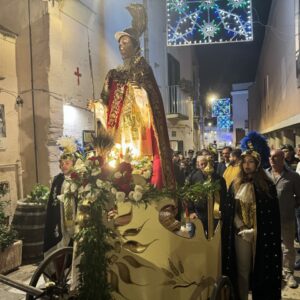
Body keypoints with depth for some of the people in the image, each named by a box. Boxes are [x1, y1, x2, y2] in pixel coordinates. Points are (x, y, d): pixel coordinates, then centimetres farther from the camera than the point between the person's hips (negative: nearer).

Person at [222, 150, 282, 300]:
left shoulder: (267, 185, -2)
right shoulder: (235, 185, 6)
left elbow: (272, 213, -5)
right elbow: (229, 210, 4)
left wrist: (256, 231, -11)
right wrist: (241, 229, -6)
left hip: (261, 236, -2)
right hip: (241, 234, 2)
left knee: (261, 270, 6)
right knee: (242, 271, 8)